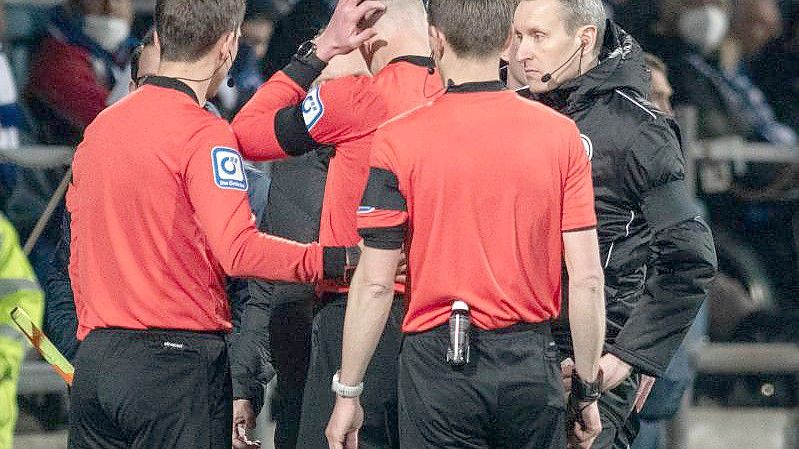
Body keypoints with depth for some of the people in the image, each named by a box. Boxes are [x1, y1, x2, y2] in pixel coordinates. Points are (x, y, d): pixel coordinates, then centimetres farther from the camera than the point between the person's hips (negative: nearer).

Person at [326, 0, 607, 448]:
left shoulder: (399, 140, -7)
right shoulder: (561, 135, -1)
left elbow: (375, 283, -7)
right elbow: (587, 278, -2)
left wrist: (348, 393, 2)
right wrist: (588, 390, 7)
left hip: (439, 363, -2)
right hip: (533, 366, 2)